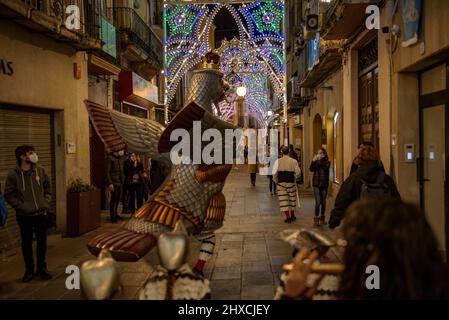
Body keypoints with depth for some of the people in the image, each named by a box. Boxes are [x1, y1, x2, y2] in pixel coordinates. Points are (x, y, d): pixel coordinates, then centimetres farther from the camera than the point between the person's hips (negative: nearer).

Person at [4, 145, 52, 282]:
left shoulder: (40, 170, 0)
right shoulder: (13, 175, -10)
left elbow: (48, 187, 13)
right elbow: (9, 195, -6)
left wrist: (46, 201, 2)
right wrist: (22, 207, -14)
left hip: (41, 213, 3)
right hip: (24, 215, -3)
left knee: (42, 242, 9)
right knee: (27, 243, 9)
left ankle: (42, 268, 25)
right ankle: (29, 270, 24)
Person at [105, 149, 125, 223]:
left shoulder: (120, 158, 15)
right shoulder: (110, 158, -10)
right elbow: (107, 171, -14)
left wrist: (123, 180, 14)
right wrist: (110, 183, -19)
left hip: (120, 182, 8)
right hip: (114, 182, -8)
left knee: (117, 199, 12)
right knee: (114, 199, -7)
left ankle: (115, 214, 24)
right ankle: (112, 217, -1)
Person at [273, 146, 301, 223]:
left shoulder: (278, 161, -7)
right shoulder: (294, 161, -5)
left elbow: (274, 173, -7)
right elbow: (297, 172, -4)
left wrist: (276, 181, 9)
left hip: (281, 182, -1)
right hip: (291, 182, 1)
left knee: (283, 199, 2)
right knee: (292, 198, 17)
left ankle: (287, 217, -3)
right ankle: (292, 216, 29)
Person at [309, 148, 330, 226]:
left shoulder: (327, 161, 2)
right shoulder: (316, 162, 4)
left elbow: (326, 167, -19)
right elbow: (311, 169, -11)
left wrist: (320, 160, -24)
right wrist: (313, 161, -22)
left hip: (324, 184, 1)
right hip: (316, 184, -1)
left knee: (323, 202, 10)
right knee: (318, 202, -9)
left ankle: (322, 218, 23)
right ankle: (316, 219, -5)